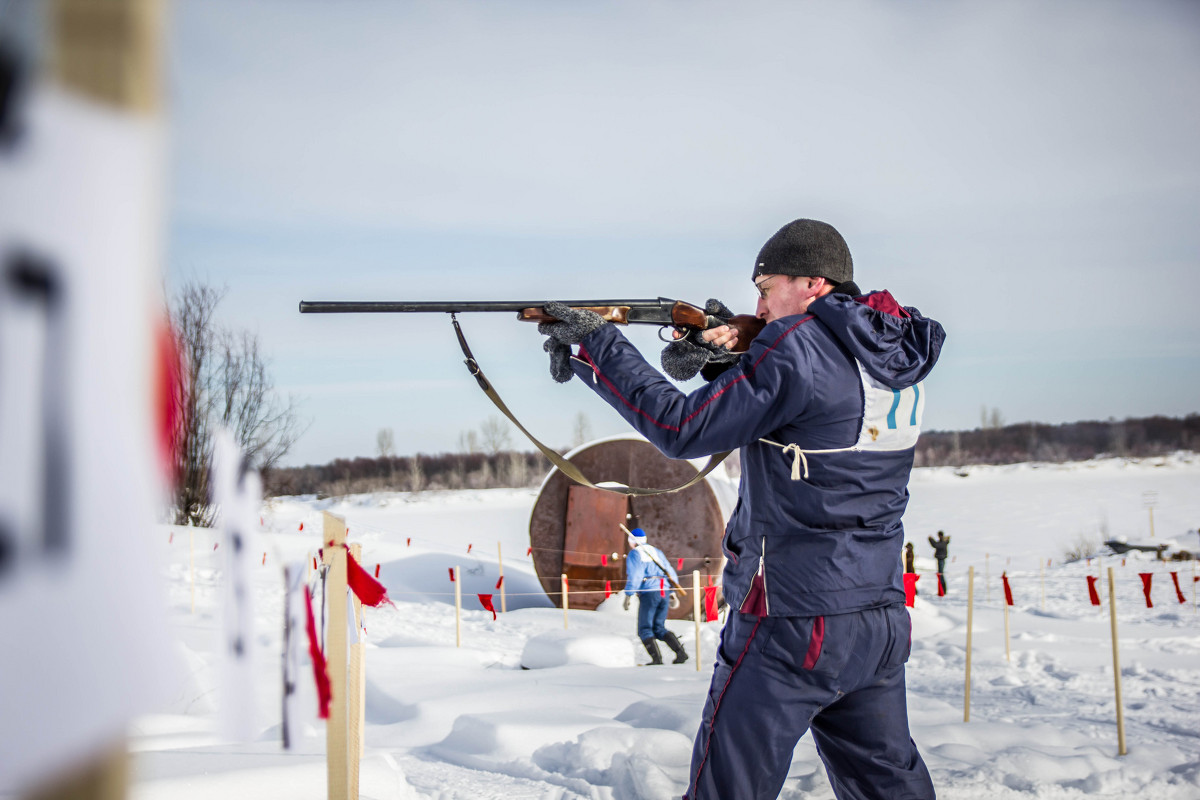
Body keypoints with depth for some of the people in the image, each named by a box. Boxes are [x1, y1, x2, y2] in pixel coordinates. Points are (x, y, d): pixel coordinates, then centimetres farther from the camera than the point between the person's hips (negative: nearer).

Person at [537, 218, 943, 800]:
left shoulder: (798, 346, -15)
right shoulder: (899, 358, 9)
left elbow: (684, 430, -14)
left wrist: (597, 345, -8)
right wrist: (729, 356, 4)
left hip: (792, 627, -8)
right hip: (884, 621, 8)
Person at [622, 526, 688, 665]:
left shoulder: (634, 554, 1)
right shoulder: (656, 551, 22)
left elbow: (633, 576, -11)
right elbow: (670, 572, 20)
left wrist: (627, 596, -11)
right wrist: (672, 593, 22)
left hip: (648, 592, -7)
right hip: (664, 592, 7)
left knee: (645, 629, 1)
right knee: (659, 628, 14)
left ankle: (657, 658, -14)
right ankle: (680, 652, -2)